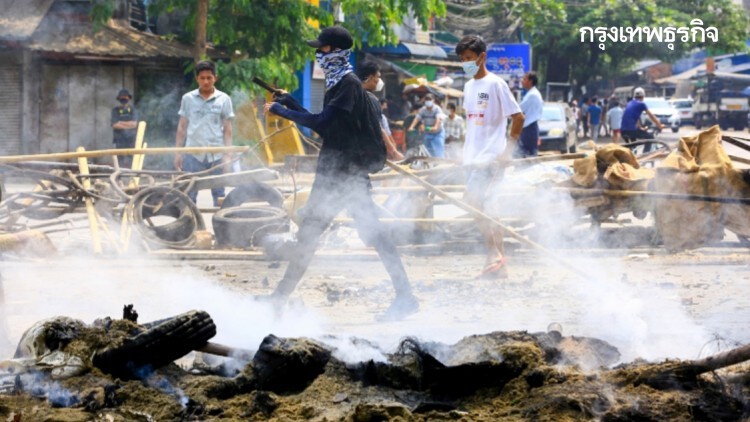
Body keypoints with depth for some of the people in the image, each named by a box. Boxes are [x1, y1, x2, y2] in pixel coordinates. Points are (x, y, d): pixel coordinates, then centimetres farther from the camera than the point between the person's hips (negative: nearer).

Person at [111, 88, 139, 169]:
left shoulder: (133, 110, 8)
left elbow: (134, 123, -4)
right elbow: (115, 125, -5)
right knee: (120, 161, -3)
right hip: (119, 139, 0)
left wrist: (121, 122, -4)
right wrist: (128, 125, -5)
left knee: (131, 161, -5)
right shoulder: (115, 110, 6)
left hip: (131, 139, 0)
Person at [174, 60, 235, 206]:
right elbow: (182, 127, 10)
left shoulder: (224, 100, 4)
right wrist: (178, 152, 6)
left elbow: (227, 130, 5)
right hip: (193, 154, 0)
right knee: (188, 196, 0)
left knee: (219, 196, 4)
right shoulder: (188, 99, 6)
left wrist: (227, 155, -2)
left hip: (216, 155, 0)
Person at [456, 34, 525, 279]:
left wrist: (509, 148, -13)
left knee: (473, 200, -19)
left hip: (491, 155, -8)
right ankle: (498, 263, 11)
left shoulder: (495, 84, -10)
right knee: (485, 208, 7)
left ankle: (494, 253, -13)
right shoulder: (468, 86, 14)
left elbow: (518, 117, -11)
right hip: (473, 156, 8)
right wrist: (467, 150, 16)